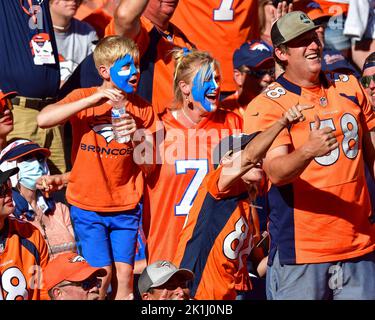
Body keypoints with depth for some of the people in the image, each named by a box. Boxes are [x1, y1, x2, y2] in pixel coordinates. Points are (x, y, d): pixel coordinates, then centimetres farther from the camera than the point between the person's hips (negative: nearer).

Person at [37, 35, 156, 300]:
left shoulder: (142, 109, 1)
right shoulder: (83, 98, -6)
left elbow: (147, 165, 1)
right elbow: (43, 119, -25)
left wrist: (136, 136, -19)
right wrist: (92, 100, -29)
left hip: (126, 206, 2)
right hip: (88, 206, -2)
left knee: (125, 273, -1)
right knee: (102, 273, -6)